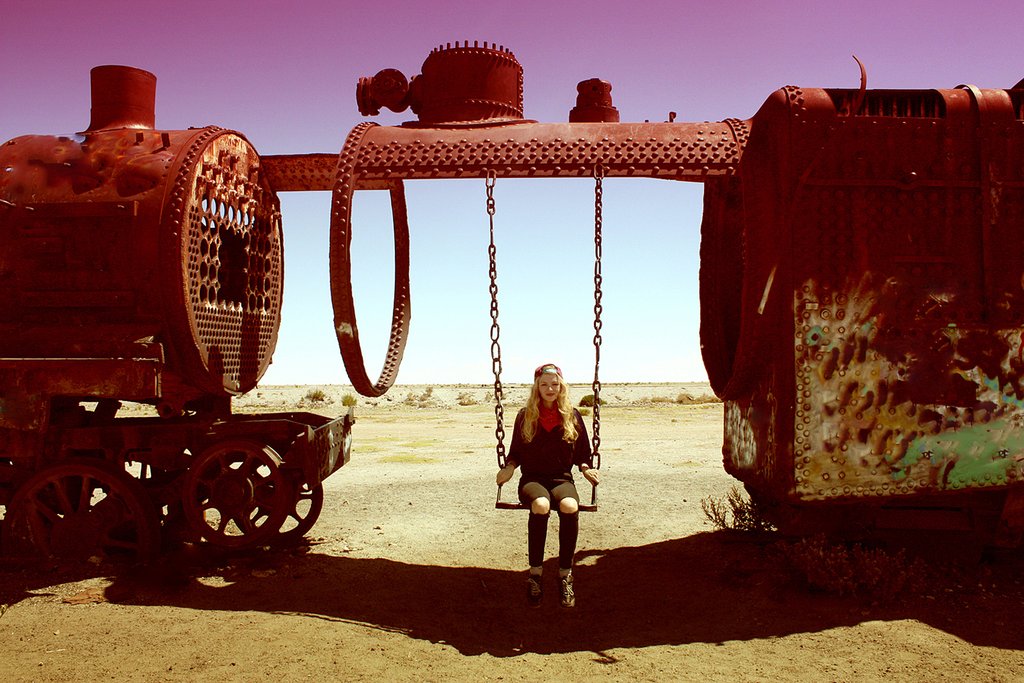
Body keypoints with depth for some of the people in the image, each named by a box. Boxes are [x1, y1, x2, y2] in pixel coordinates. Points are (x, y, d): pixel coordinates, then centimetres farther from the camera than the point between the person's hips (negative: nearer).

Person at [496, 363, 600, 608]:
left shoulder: (572, 416, 9)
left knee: (569, 506, -37)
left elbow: (583, 452, 16)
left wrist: (586, 467, -4)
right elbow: (515, 452, 15)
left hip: (562, 478, 1)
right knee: (540, 505, -38)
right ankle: (535, 574, -26)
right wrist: (509, 467, -5)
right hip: (532, 478, 0)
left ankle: (565, 574, -22)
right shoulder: (525, 416, 8)